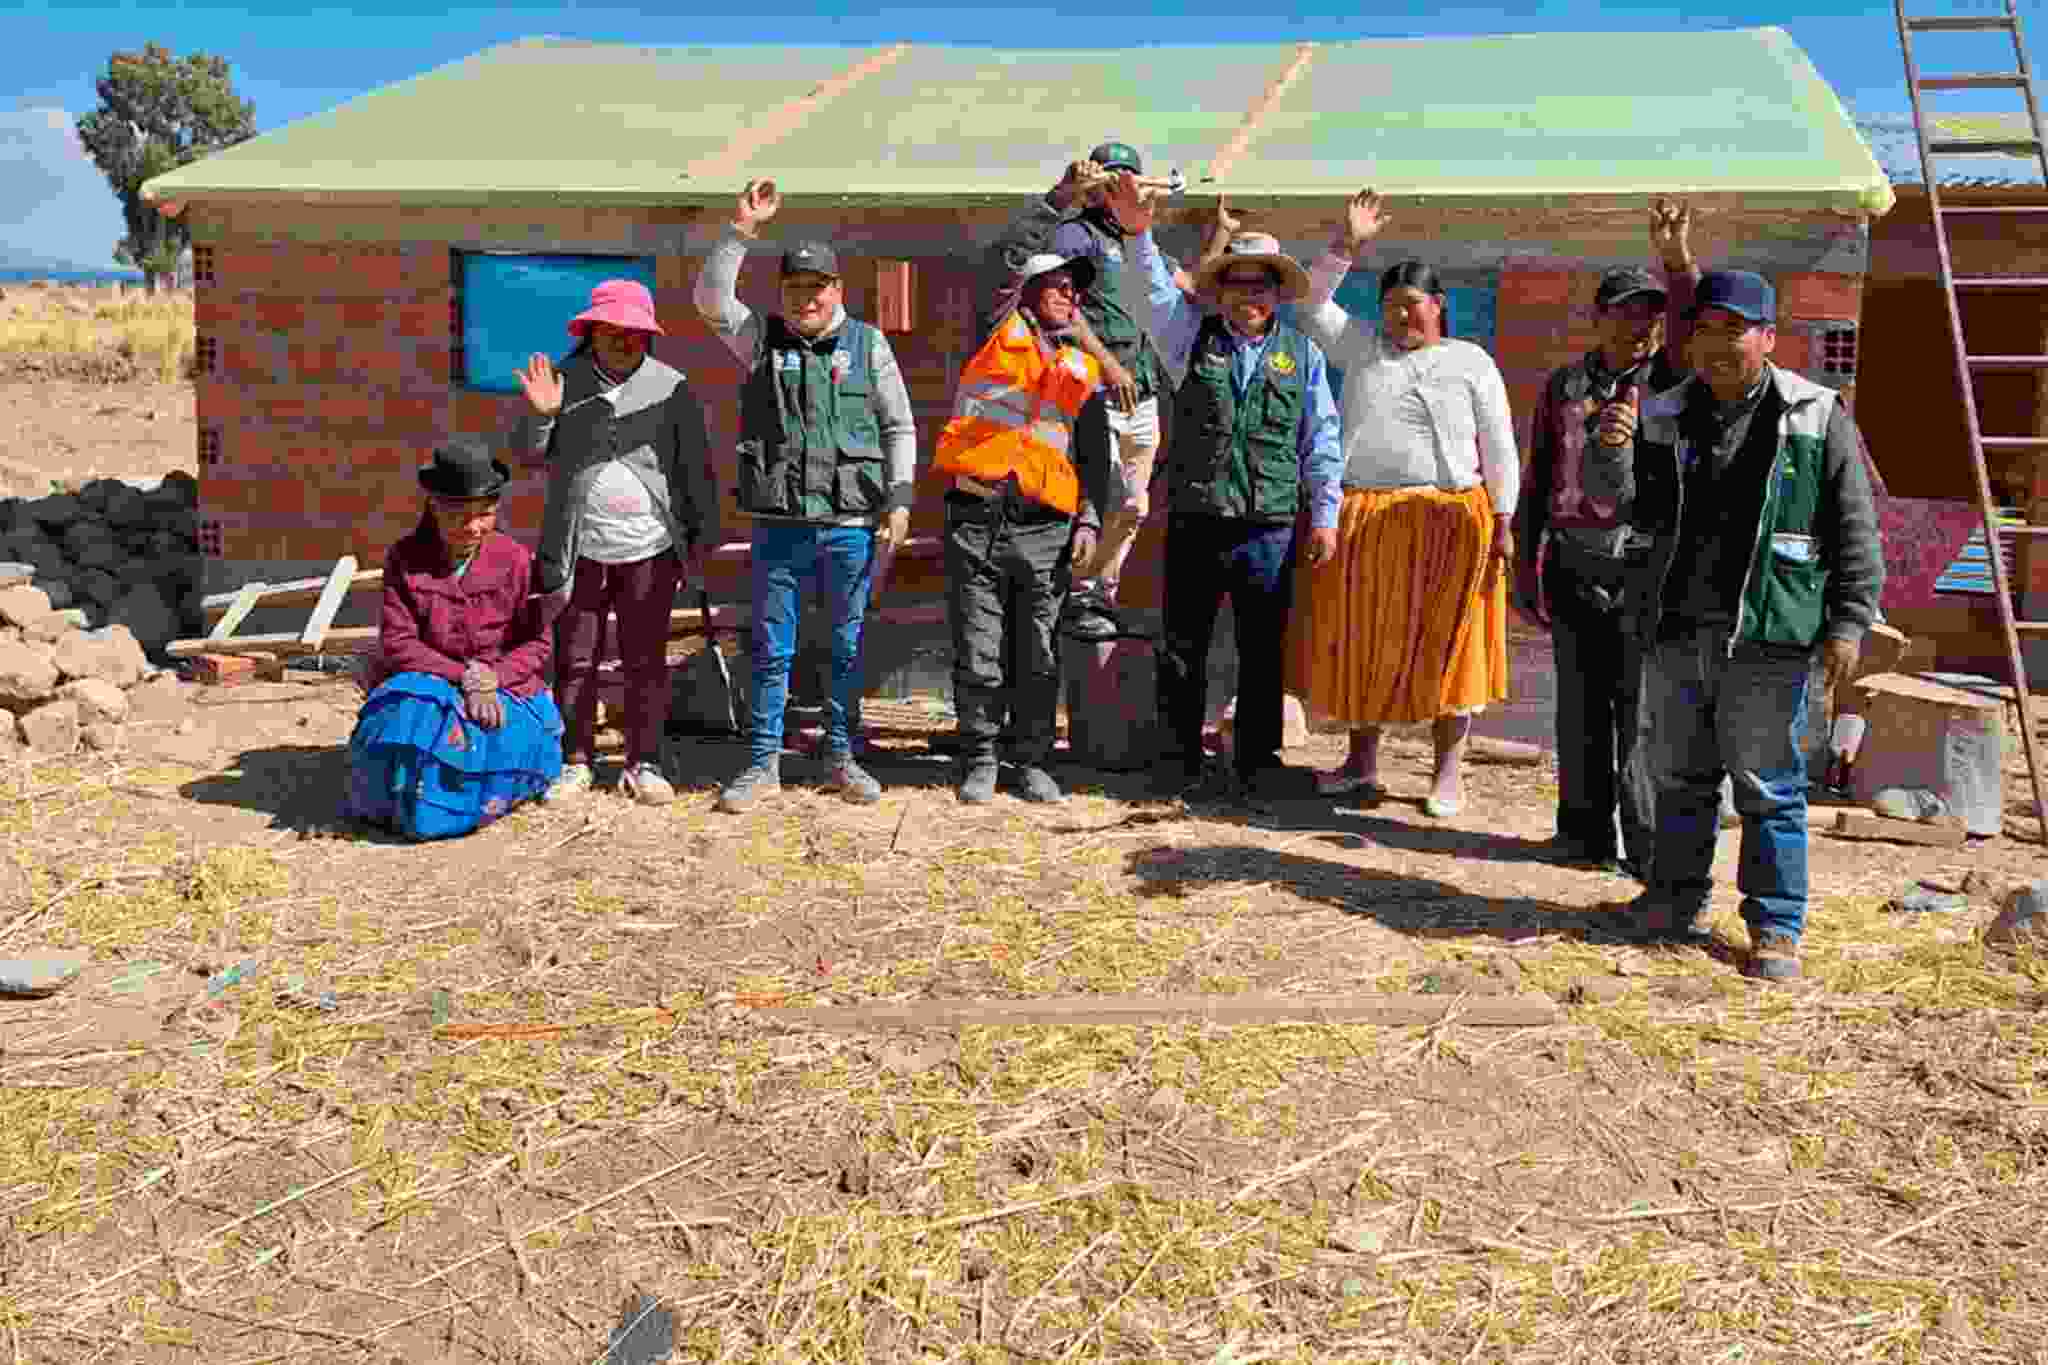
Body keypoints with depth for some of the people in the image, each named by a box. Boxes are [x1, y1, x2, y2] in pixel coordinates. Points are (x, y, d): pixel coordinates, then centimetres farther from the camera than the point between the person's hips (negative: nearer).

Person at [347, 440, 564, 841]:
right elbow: (396, 643, -8)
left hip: (503, 687, 0)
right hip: (427, 686, 1)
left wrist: (491, 679, -20)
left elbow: (536, 644, -2)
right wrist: (464, 676, -20)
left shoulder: (516, 560, -3)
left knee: (512, 741, -32)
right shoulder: (404, 559, -1)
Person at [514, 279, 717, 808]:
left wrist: (703, 536, 2)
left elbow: (696, 468, 5)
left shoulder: (671, 388, 2)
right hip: (578, 549, 1)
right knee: (575, 661, 6)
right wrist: (541, 415, -13)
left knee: (646, 661, 6)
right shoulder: (565, 380, 4)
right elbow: (533, 458, 5)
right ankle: (575, 762, 18)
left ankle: (643, 764, 16)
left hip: (650, 549, -1)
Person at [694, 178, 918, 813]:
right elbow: (711, 299, -7)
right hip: (780, 523, 0)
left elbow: (900, 426, 8)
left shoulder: (868, 343, 7)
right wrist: (741, 229, -13)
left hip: (852, 524, 0)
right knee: (772, 649, 5)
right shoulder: (763, 338, 8)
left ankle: (840, 756, 22)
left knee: (849, 647, 9)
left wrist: (899, 500, 1)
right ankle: (763, 762, 15)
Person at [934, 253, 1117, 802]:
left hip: (1043, 529, 3)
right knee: (977, 656, 1)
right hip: (976, 520, -3)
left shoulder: (1082, 362, 17)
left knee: (1039, 659, 4)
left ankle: (1032, 762, 17)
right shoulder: (1005, 332, 10)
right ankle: (980, 761, 16)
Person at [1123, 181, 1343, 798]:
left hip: (1270, 527, 0)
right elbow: (1157, 292, -7)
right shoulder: (1194, 337, 8)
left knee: (1262, 653, 5)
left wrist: (1324, 517, 4)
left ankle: (1253, 765, 16)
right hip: (1194, 521, 0)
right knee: (1183, 648, 6)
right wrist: (1140, 234, -24)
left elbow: (1321, 441, 8)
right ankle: (1183, 758, 18)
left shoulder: (1302, 354, 9)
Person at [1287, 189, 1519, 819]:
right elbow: (1312, 305, 7)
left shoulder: (1472, 363, 6)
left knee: (1446, 641, 2)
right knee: (1362, 637, 6)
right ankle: (1362, 761, 19)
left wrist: (1502, 523, -3)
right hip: (1363, 520, 3)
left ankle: (1448, 772, 11)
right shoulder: (1363, 347, 13)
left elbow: (1499, 449, 4)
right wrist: (1346, 244, -4)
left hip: (1450, 523, -2)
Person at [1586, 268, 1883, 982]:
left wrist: (1848, 622, -7)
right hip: (1675, 630, 4)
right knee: (1679, 776, 16)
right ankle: (1678, 900, 31)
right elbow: (1616, 498, 4)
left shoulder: (1816, 417, -2)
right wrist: (1610, 449, -17)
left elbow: (1855, 532, -1)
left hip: (1766, 638, -4)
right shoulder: (1663, 416, 8)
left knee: (1769, 787, 1)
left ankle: (1776, 928, 11)